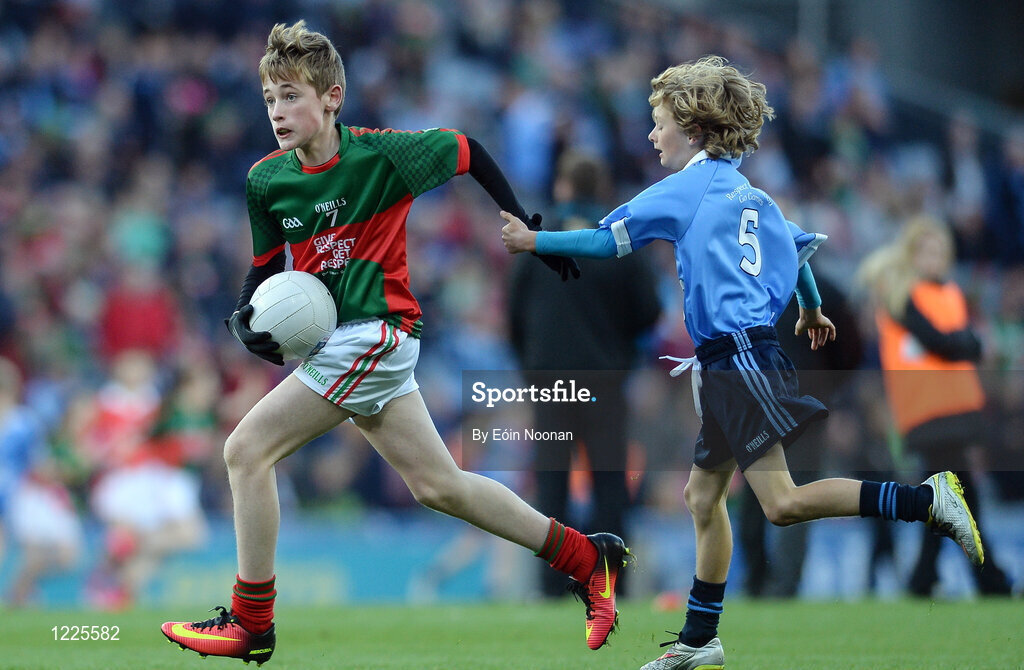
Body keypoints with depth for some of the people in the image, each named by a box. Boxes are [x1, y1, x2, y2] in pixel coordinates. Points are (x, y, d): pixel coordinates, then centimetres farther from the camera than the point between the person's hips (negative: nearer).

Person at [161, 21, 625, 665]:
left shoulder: (381, 154, -15)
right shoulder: (266, 180, 2)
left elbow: (470, 152, 0)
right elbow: (267, 264, 15)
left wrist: (529, 230, 4)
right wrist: (245, 318, -5)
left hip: (373, 334, -7)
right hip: (334, 342, 7)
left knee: (246, 450, -13)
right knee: (438, 485, 13)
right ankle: (588, 557, 24)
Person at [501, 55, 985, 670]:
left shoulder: (688, 188, -5)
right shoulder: (750, 193, 17)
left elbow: (607, 242, -5)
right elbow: (802, 247, 30)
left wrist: (533, 240, 7)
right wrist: (812, 312, 48)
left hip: (739, 356, -10)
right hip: (731, 365, 10)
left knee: (783, 502, -18)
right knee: (704, 497, 14)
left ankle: (927, 500, -23)